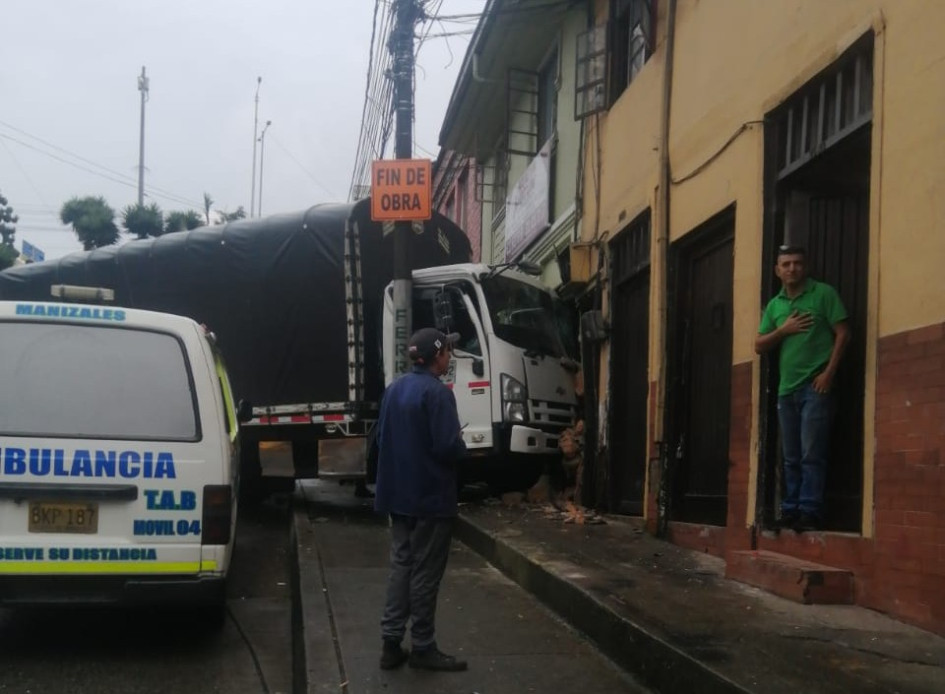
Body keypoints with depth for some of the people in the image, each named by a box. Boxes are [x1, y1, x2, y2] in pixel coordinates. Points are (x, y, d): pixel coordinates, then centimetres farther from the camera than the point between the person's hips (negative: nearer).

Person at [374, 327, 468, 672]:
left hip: (398, 494, 8)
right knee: (425, 573, 1)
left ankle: (391, 644, 15)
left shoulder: (394, 389, 9)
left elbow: (381, 438, 15)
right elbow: (448, 447, -24)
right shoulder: (437, 392, -18)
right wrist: (460, 444, -3)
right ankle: (422, 647, 10)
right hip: (430, 496, -8)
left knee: (401, 565, 14)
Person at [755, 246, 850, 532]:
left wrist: (829, 373, -13)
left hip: (815, 385, -6)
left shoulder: (824, 293, 0)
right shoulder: (774, 305, 15)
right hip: (787, 388, 6)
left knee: (812, 454, -8)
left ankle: (810, 511, -6)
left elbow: (842, 333, -5)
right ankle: (790, 510, 14)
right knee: (790, 457, 9)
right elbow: (759, 346, 12)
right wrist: (783, 330, -5)